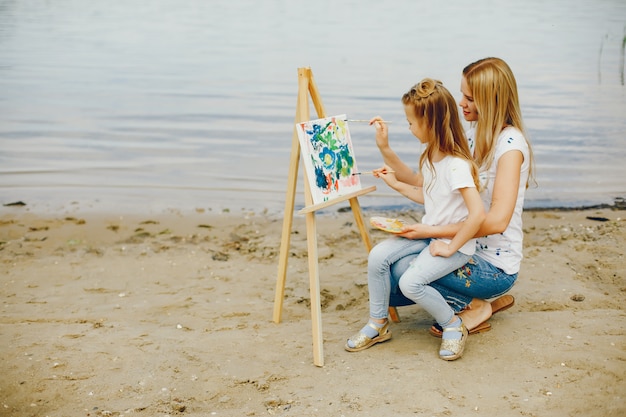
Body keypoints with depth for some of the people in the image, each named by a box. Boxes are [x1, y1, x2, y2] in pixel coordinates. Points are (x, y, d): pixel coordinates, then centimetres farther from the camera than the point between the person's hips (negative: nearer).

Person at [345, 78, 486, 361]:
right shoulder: (429, 157, 6)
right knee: (378, 255, -10)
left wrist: (451, 247, -24)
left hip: (455, 243, -9)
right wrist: (396, 184, 14)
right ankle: (378, 325, 6)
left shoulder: (457, 165, -25)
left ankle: (454, 326, -1)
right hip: (427, 233, 9)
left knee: (411, 281, -27)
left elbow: (477, 213, -32)